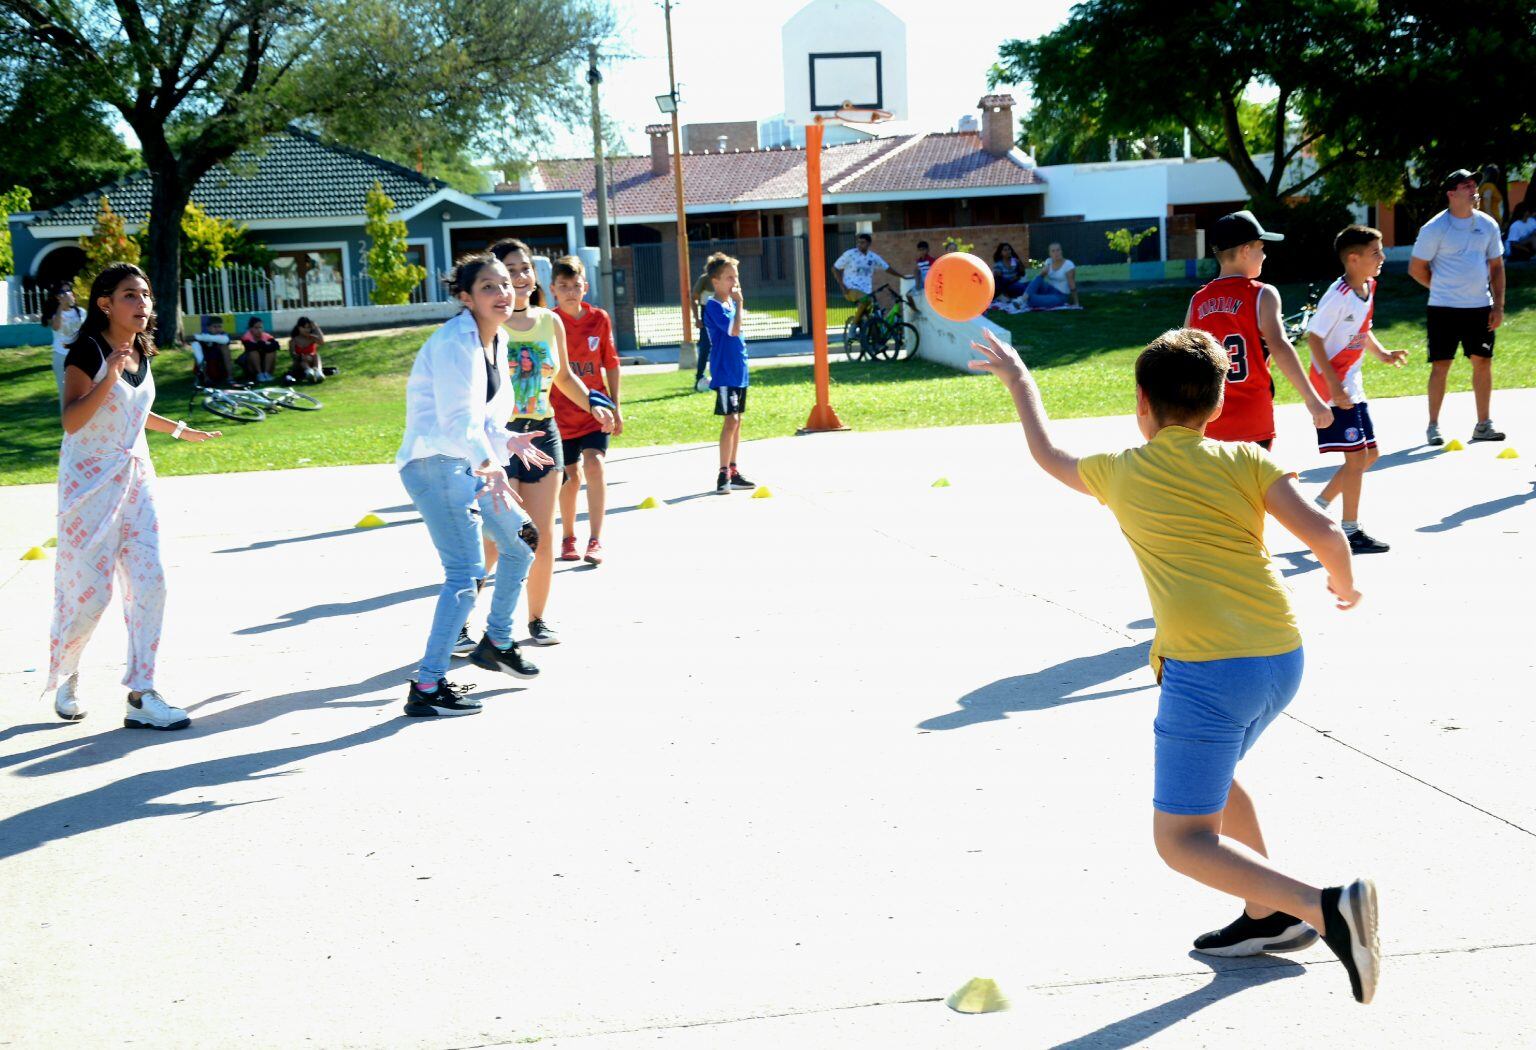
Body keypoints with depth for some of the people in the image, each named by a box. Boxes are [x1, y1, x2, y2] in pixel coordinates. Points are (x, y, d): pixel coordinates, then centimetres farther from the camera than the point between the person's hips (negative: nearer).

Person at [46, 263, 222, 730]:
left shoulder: (140, 352, 9)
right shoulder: (88, 350, -13)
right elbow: (72, 420, -23)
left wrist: (181, 430, 33)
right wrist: (110, 374, -31)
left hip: (135, 478, 7)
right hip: (90, 481, -6)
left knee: (149, 582, -3)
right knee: (89, 590, -3)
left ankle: (141, 696, 1)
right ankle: (63, 677, 24)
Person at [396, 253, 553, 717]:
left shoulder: (496, 340, 12)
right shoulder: (454, 342, -18)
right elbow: (457, 418, -31)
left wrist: (507, 441, 10)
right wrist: (492, 466, -43)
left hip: (467, 463, 10)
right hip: (433, 464, -10)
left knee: (522, 541, 22)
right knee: (465, 573, -18)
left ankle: (496, 643, 37)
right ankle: (426, 688, -16)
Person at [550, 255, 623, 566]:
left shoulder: (600, 319, -2)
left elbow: (611, 365, 6)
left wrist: (615, 407, 7)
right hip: (561, 410, 0)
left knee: (594, 463, -17)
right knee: (571, 476, 7)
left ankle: (596, 540, -14)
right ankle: (568, 538, 27)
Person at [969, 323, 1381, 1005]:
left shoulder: (1121, 473, 9)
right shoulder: (1244, 460, 9)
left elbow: (1048, 455, 30)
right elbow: (1324, 533, -3)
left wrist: (1018, 380, 44)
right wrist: (1344, 584, 19)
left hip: (1207, 669, -5)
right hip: (1284, 659, 5)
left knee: (1183, 842, 2)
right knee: (1206, 772, 32)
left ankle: (1323, 908, -18)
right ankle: (1269, 916, 34)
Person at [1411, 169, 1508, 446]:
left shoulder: (1488, 225, 6)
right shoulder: (1434, 229, -8)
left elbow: (1496, 266, 11)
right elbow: (1416, 269, -2)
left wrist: (1498, 306, 5)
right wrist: (1444, 288, 4)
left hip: (1480, 307, 4)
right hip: (1444, 309, -4)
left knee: (1483, 362, 5)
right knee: (1441, 365, -2)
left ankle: (1483, 425, 14)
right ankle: (1433, 426, 8)